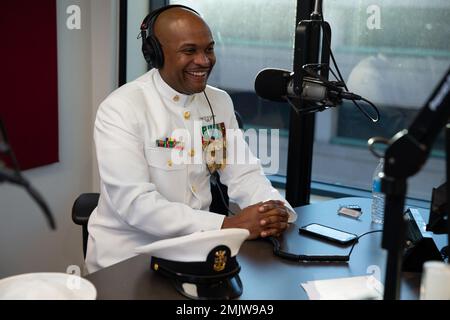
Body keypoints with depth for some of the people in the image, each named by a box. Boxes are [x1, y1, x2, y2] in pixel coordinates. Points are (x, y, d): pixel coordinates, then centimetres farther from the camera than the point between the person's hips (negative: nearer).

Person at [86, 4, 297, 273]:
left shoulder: (221, 102, 3)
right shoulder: (121, 109, -16)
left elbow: (244, 174, 2)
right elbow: (134, 202, -24)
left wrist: (277, 210, -19)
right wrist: (227, 225, -31)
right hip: (130, 255, -5)